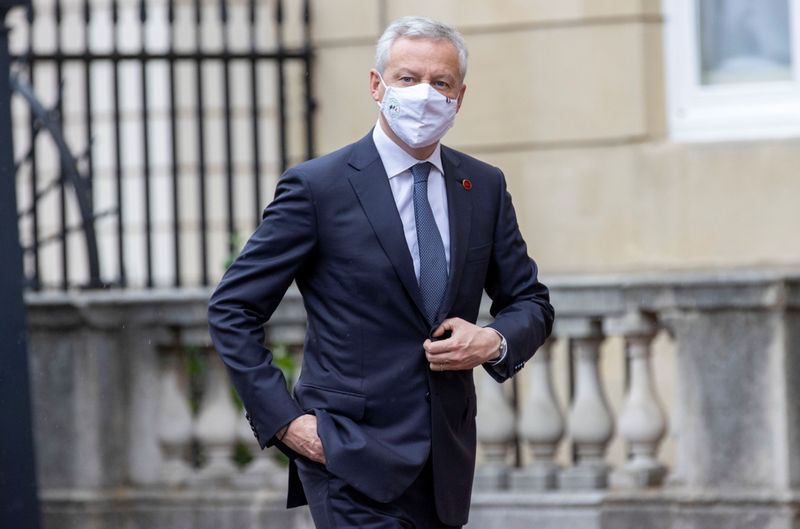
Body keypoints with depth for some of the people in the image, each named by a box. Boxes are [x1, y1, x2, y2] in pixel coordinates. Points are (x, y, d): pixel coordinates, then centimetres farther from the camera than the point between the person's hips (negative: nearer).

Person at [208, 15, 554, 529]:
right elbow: (232, 310, -3)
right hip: (353, 463, -5)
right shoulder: (317, 187, -5)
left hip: (446, 466, 5)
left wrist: (494, 342, -6)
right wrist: (283, 419, -11)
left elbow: (531, 303, 17)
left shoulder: (484, 187, 9)